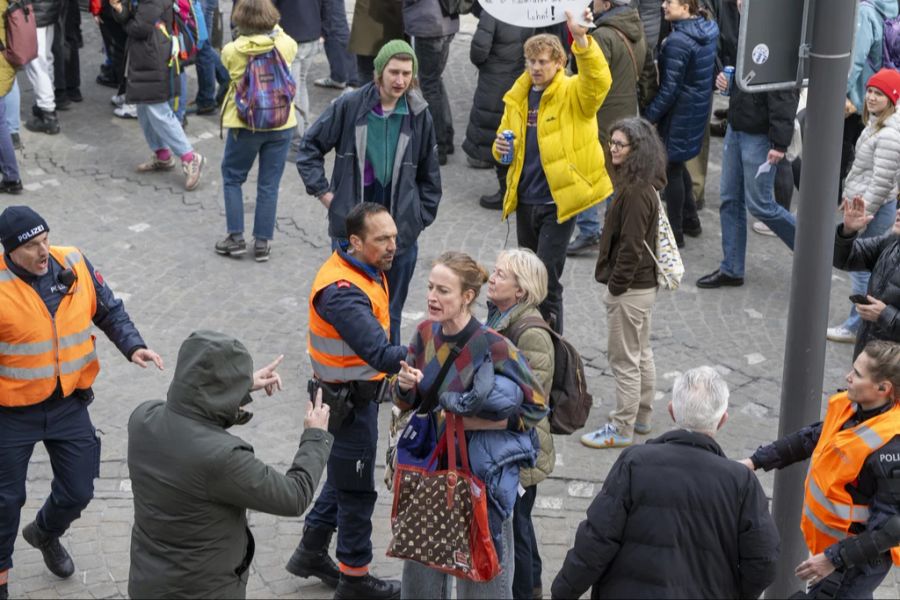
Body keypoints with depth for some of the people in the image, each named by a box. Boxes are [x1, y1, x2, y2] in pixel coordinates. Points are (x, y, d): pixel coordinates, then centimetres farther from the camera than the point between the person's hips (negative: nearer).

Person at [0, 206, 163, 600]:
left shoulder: (74, 265, -9)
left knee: (77, 492, 14)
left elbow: (109, 311, 4)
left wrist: (132, 346, -11)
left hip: (69, 404, 4)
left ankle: (45, 534, 48)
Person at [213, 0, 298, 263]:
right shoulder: (285, 45, -10)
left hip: (244, 125, -1)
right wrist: (274, 29, 23)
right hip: (281, 124, 1)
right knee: (269, 185, 10)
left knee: (232, 178, 17)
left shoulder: (231, 51, -13)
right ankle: (262, 242, 14)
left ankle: (236, 238, 15)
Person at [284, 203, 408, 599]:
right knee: (356, 491, 6)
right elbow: (379, 353, -43)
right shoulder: (343, 291, -31)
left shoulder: (367, 270, 2)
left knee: (344, 478, 24)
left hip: (358, 396, 10)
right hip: (348, 403, -10)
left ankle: (310, 552, 40)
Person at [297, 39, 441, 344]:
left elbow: (429, 176, 11)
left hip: (401, 231, 2)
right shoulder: (349, 107, -7)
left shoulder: (419, 116, 0)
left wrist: (421, 217, 6)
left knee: (391, 311, 11)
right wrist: (324, 193, -1)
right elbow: (310, 147, 4)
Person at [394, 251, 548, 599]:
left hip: (482, 471, -6)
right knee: (422, 560, 16)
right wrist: (405, 387, -14)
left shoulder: (492, 347, -19)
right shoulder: (426, 334, -2)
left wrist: (472, 423, -20)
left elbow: (535, 408, -13)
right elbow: (410, 403, 9)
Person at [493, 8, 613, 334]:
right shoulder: (518, 97, 10)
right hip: (524, 200, 6)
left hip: (558, 201, -6)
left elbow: (599, 80, -30)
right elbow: (506, 138, 22)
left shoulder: (573, 93, -8)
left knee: (546, 280, -7)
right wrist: (500, 148, -3)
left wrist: (582, 38, -45)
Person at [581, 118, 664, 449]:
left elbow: (631, 246, -24)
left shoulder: (635, 192, -24)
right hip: (644, 284, 10)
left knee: (624, 359, -1)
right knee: (641, 353, 20)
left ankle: (622, 429, 7)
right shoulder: (644, 186, 7)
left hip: (630, 288, -10)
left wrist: (616, 286, -17)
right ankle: (641, 416, 32)